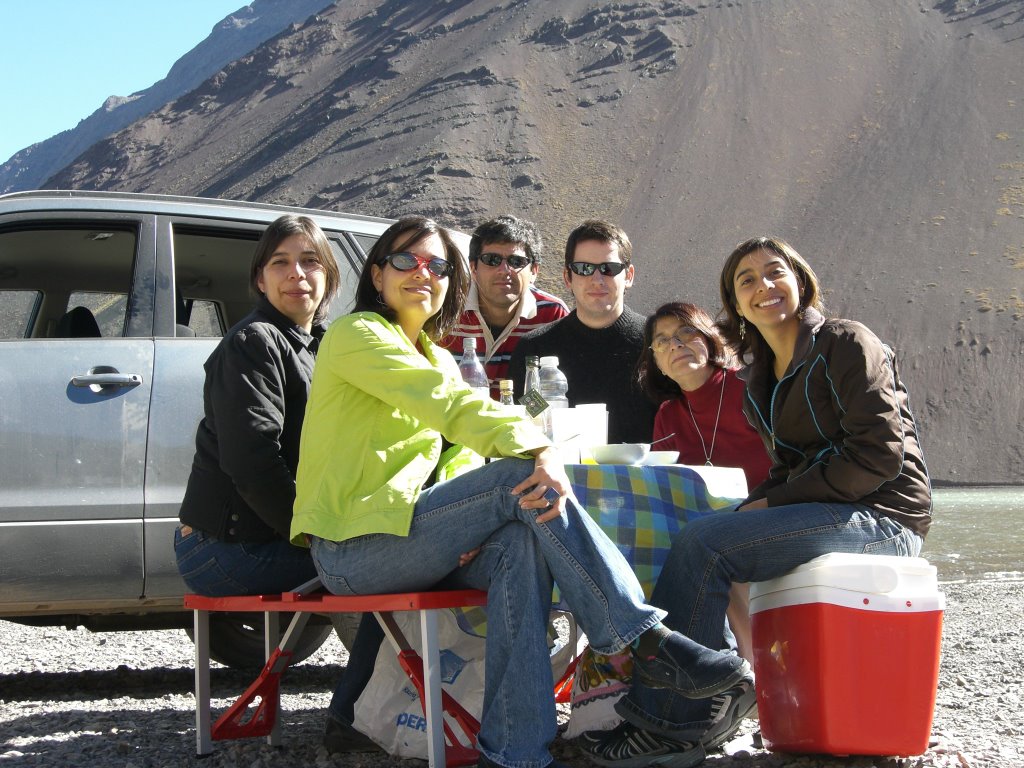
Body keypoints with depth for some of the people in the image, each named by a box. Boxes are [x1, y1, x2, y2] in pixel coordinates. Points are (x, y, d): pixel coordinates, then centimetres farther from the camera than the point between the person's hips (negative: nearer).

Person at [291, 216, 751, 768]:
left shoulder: (440, 360, 24)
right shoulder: (355, 334, -2)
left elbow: (461, 452, 12)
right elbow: (450, 404, -17)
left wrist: (478, 522, -11)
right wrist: (540, 450, -29)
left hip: (404, 538, 7)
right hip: (351, 550, -7)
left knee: (521, 544, -26)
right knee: (522, 476, -23)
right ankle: (648, 644, -25)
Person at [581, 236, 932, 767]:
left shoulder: (846, 344, -7)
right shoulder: (763, 379, 17)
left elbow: (879, 455, -17)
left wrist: (774, 503, -15)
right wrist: (758, 506, -6)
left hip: (879, 517, -8)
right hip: (824, 513, 8)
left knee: (704, 542, -22)